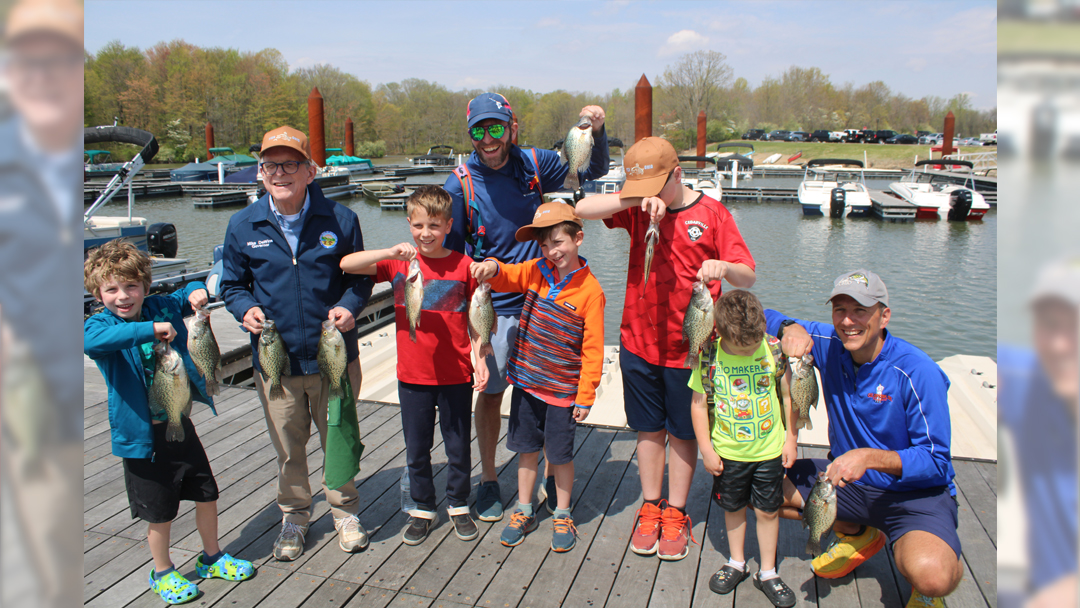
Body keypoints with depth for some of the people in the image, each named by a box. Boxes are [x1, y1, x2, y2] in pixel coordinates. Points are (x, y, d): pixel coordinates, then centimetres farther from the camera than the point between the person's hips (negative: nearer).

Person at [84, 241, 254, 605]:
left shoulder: (162, 307, 0)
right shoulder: (101, 325, -13)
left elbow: (187, 294, 22)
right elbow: (91, 341, -38)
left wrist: (197, 291, -2)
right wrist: (150, 329, -41)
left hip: (180, 424, 5)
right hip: (143, 434, -4)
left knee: (207, 494, 15)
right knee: (160, 512, 9)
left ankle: (211, 557, 38)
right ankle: (162, 573, 34)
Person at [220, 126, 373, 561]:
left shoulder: (339, 219, -5)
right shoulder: (243, 226, -1)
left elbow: (360, 276, 6)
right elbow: (232, 283, 11)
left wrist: (349, 305, -13)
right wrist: (245, 308, -10)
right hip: (275, 359, 1)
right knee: (288, 446, 14)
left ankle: (345, 511, 36)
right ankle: (294, 515, 38)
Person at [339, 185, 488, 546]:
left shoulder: (463, 266, -5)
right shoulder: (398, 263, -2)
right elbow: (346, 265, -13)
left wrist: (479, 359, -10)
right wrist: (389, 254, -26)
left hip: (456, 375, -1)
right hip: (412, 375, 1)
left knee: (459, 446, 13)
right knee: (417, 448, 14)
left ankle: (458, 505, 34)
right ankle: (423, 509, 33)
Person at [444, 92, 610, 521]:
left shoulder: (534, 164, -3)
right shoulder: (461, 184, -9)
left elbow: (593, 170, 10)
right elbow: (450, 254, -1)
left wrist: (596, 131, -9)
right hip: (493, 308, -2)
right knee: (490, 393, 9)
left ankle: (554, 475, 27)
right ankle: (488, 481, 28)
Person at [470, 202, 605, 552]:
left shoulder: (590, 290, -15)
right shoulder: (536, 271, -1)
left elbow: (592, 349, -12)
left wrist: (585, 397, -10)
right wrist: (492, 268, -24)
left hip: (563, 390, -4)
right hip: (526, 381, 4)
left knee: (560, 454, 10)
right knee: (527, 448, 16)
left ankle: (562, 518, 31)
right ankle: (524, 513, 34)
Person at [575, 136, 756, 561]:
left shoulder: (710, 213, -5)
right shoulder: (637, 211, 2)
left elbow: (748, 278, -7)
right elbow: (583, 209, -10)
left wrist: (722, 266, -30)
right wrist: (637, 201, -20)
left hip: (689, 347, -2)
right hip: (638, 342, 2)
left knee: (683, 433, 10)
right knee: (649, 429, 14)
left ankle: (675, 514, 27)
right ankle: (650, 509, 30)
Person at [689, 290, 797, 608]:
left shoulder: (774, 349, -13)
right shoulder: (708, 357, -15)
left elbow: (789, 396, -1)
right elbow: (699, 405, -6)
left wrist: (791, 439, 1)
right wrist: (706, 449, -5)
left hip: (770, 451, 0)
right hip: (728, 453, 0)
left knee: (767, 511, 12)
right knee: (733, 509, 17)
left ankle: (767, 572, 29)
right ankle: (736, 563, 37)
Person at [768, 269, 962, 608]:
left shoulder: (917, 373, -21)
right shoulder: (830, 345, -7)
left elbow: (935, 461, -20)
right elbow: (767, 319, 0)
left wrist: (870, 457, -36)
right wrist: (791, 328, -23)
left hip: (914, 492, -6)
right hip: (848, 479, 6)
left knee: (929, 575, -36)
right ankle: (857, 534, 15)